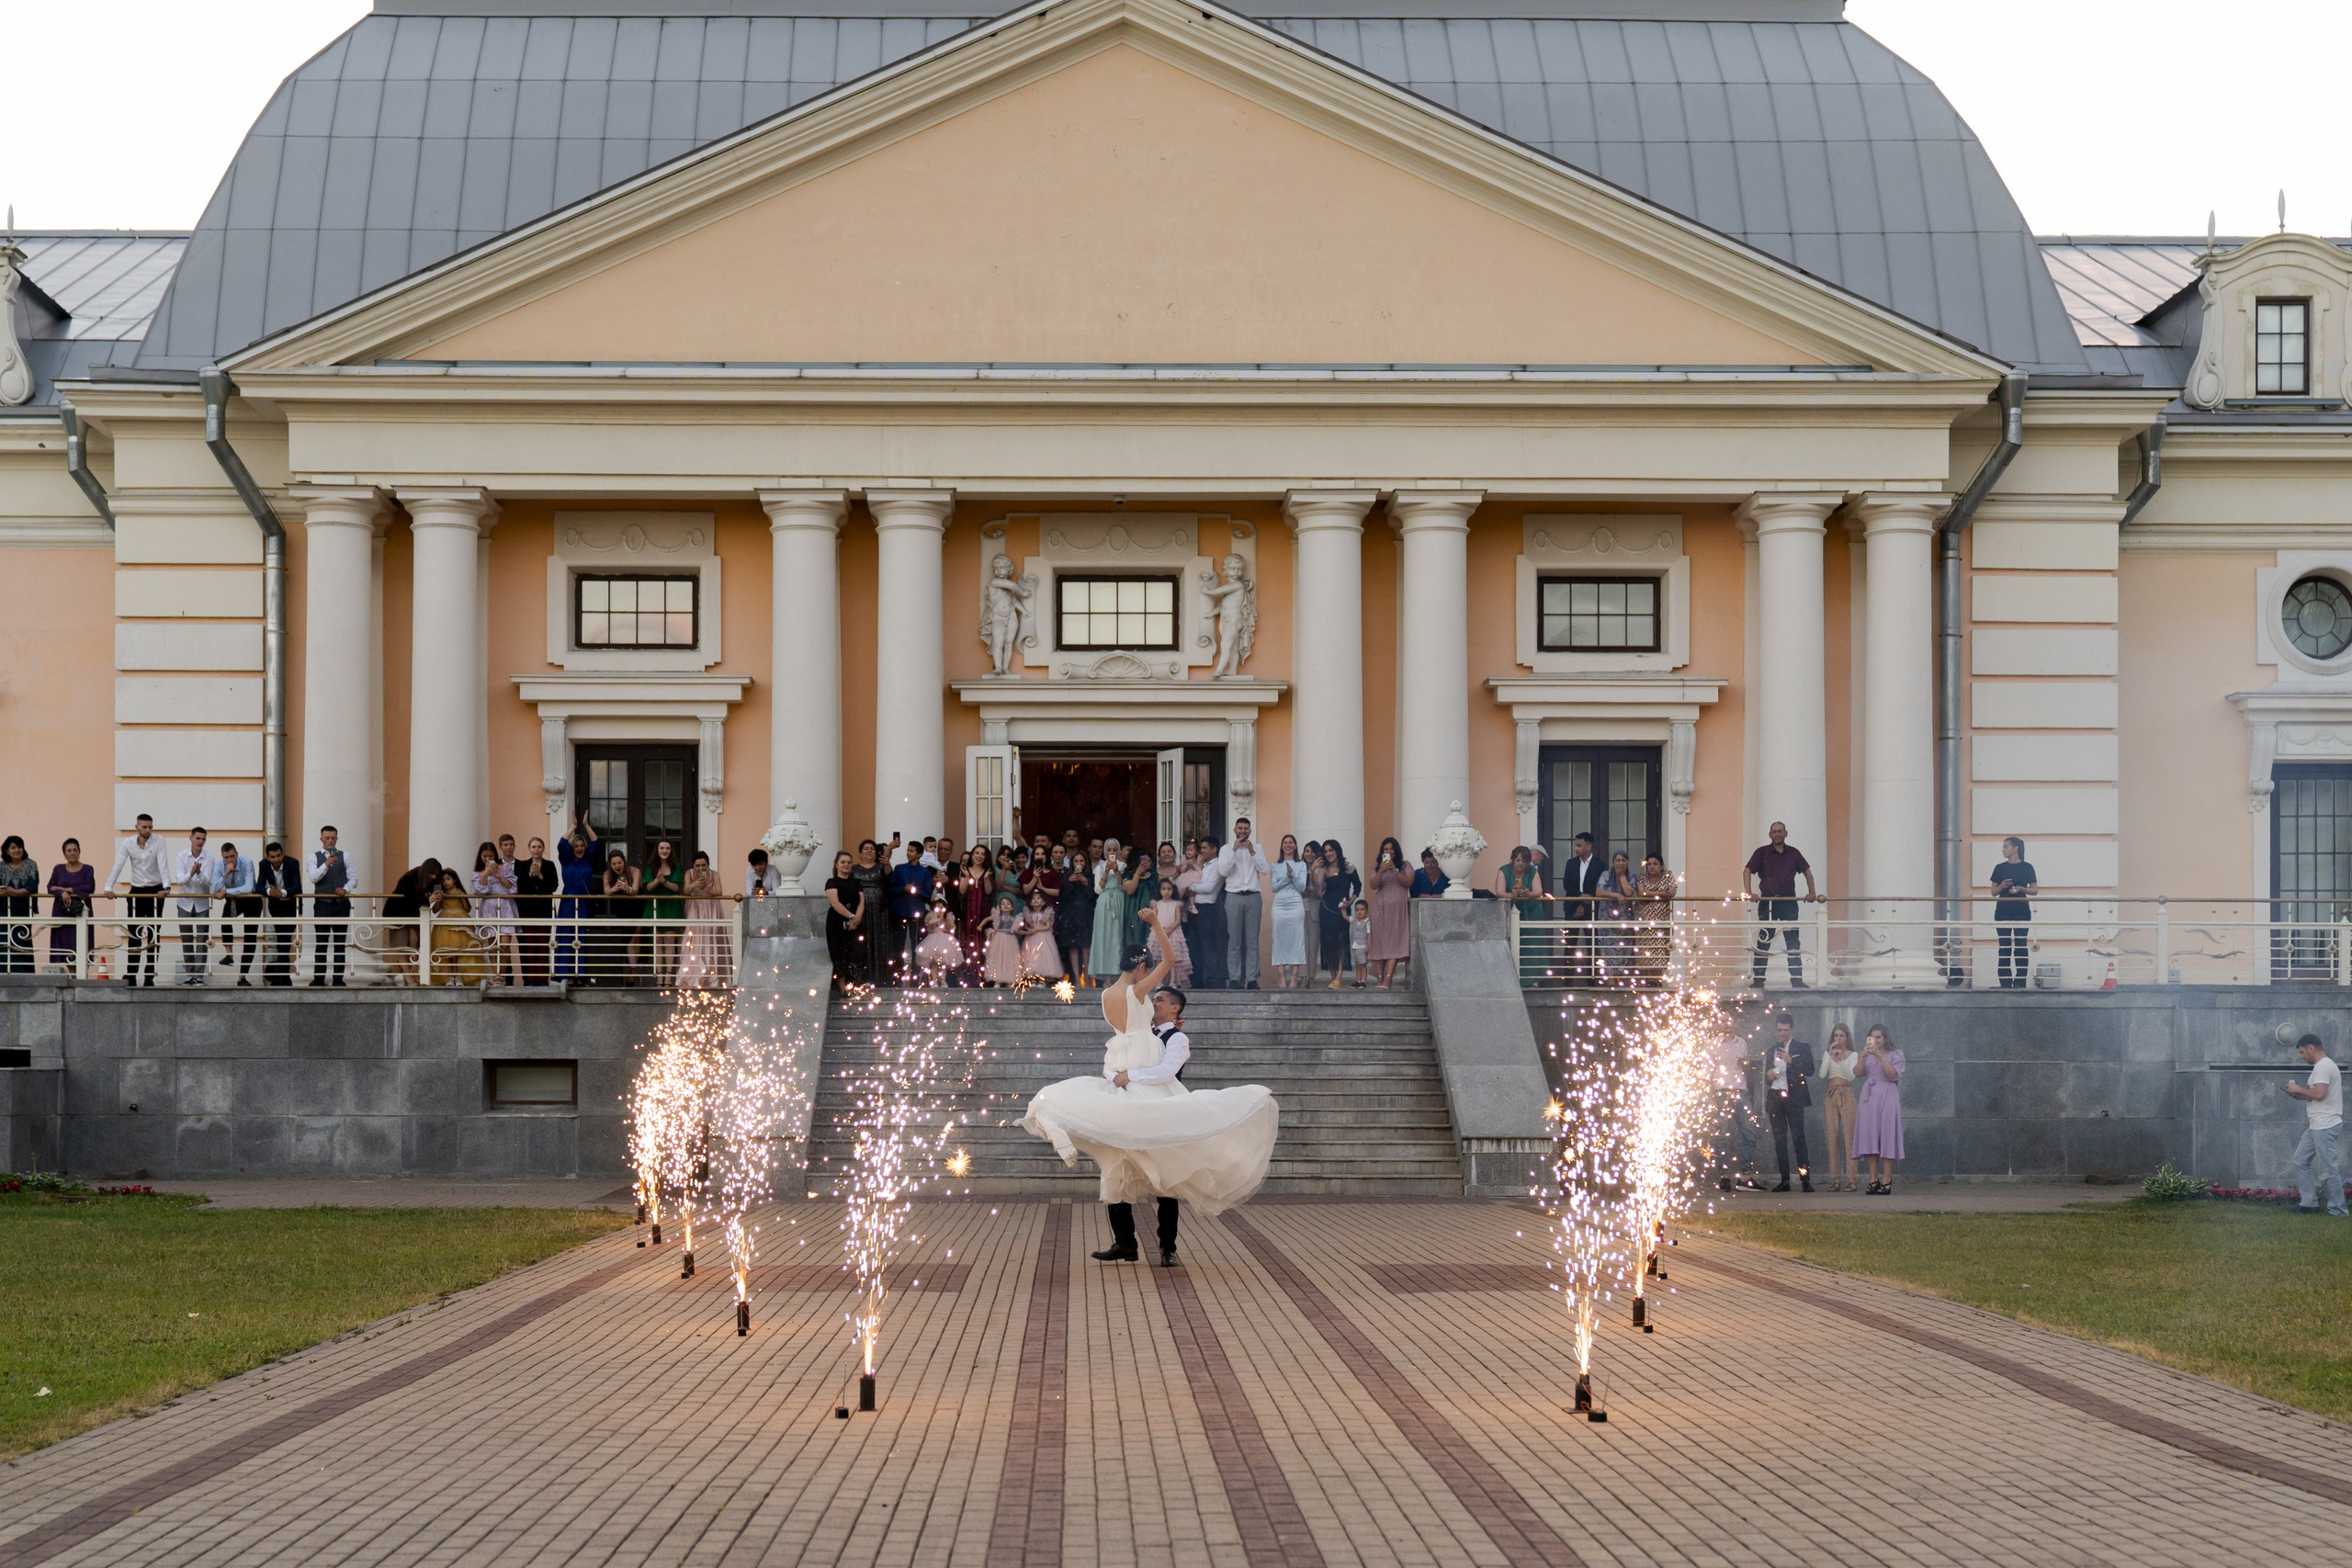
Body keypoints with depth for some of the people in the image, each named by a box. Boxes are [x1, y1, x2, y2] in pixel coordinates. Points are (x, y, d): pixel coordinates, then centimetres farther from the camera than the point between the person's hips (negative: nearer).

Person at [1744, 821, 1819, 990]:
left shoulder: (1793, 854, 9)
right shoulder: (1762, 853, 2)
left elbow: (1806, 871, 19)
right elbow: (1747, 871, -4)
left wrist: (1812, 892, 10)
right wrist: (1748, 893, -16)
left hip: (1789, 902, 2)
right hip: (1767, 902, -2)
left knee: (1793, 942, 2)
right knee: (1763, 942, 0)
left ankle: (1797, 980, 7)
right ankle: (1758, 980, 3)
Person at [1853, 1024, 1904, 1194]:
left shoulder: (1894, 1055, 5)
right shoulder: (1868, 1055, 15)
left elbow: (1894, 1075, -10)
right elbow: (1858, 1073, 1)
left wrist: (1881, 1057, -16)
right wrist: (1862, 1056, -13)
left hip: (1886, 1097, -4)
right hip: (1869, 1097, 4)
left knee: (1886, 1137, -6)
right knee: (1870, 1138, -1)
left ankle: (1886, 1181, -6)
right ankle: (1873, 1179, 1)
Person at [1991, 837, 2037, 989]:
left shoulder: (2027, 867, 0)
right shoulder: (2000, 868, 6)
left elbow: (2034, 890, 2)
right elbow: (1993, 892, 8)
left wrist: (2021, 889, -15)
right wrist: (2002, 886, -12)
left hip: (2022, 912, -2)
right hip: (2003, 912, 2)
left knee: (2021, 946, -2)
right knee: (2004, 947, 1)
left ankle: (2019, 982, 3)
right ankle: (2005, 982, 5)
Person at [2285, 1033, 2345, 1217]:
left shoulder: (2322, 1067, -15)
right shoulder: (2325, 1065, 19)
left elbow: (2319, 1093, -26)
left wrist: (2299, 1090, -12)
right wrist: (2301, 1095, 10)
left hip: (2325, 1126, -11)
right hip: (2317, 1126, 11)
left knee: (2328, 1168, -7)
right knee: (2301, 1160, 13)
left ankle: (2337, 1210, -3)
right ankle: (2308, 1203, 15)